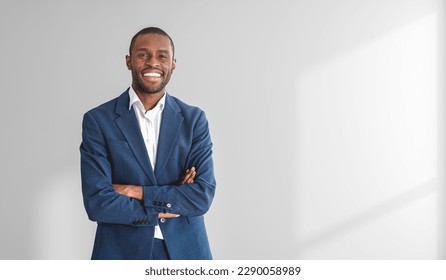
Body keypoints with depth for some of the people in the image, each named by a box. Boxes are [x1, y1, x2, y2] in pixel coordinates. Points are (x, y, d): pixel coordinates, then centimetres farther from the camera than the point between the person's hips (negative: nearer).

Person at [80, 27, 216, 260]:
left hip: (185, 252, 2)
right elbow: (97, 202, -14)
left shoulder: (194, 119, -2)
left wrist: (139, 193, -16)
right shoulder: (97, 120, -7)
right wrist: (168, 206, -12)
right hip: (121, 252, -1)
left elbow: (203, 195, -9)